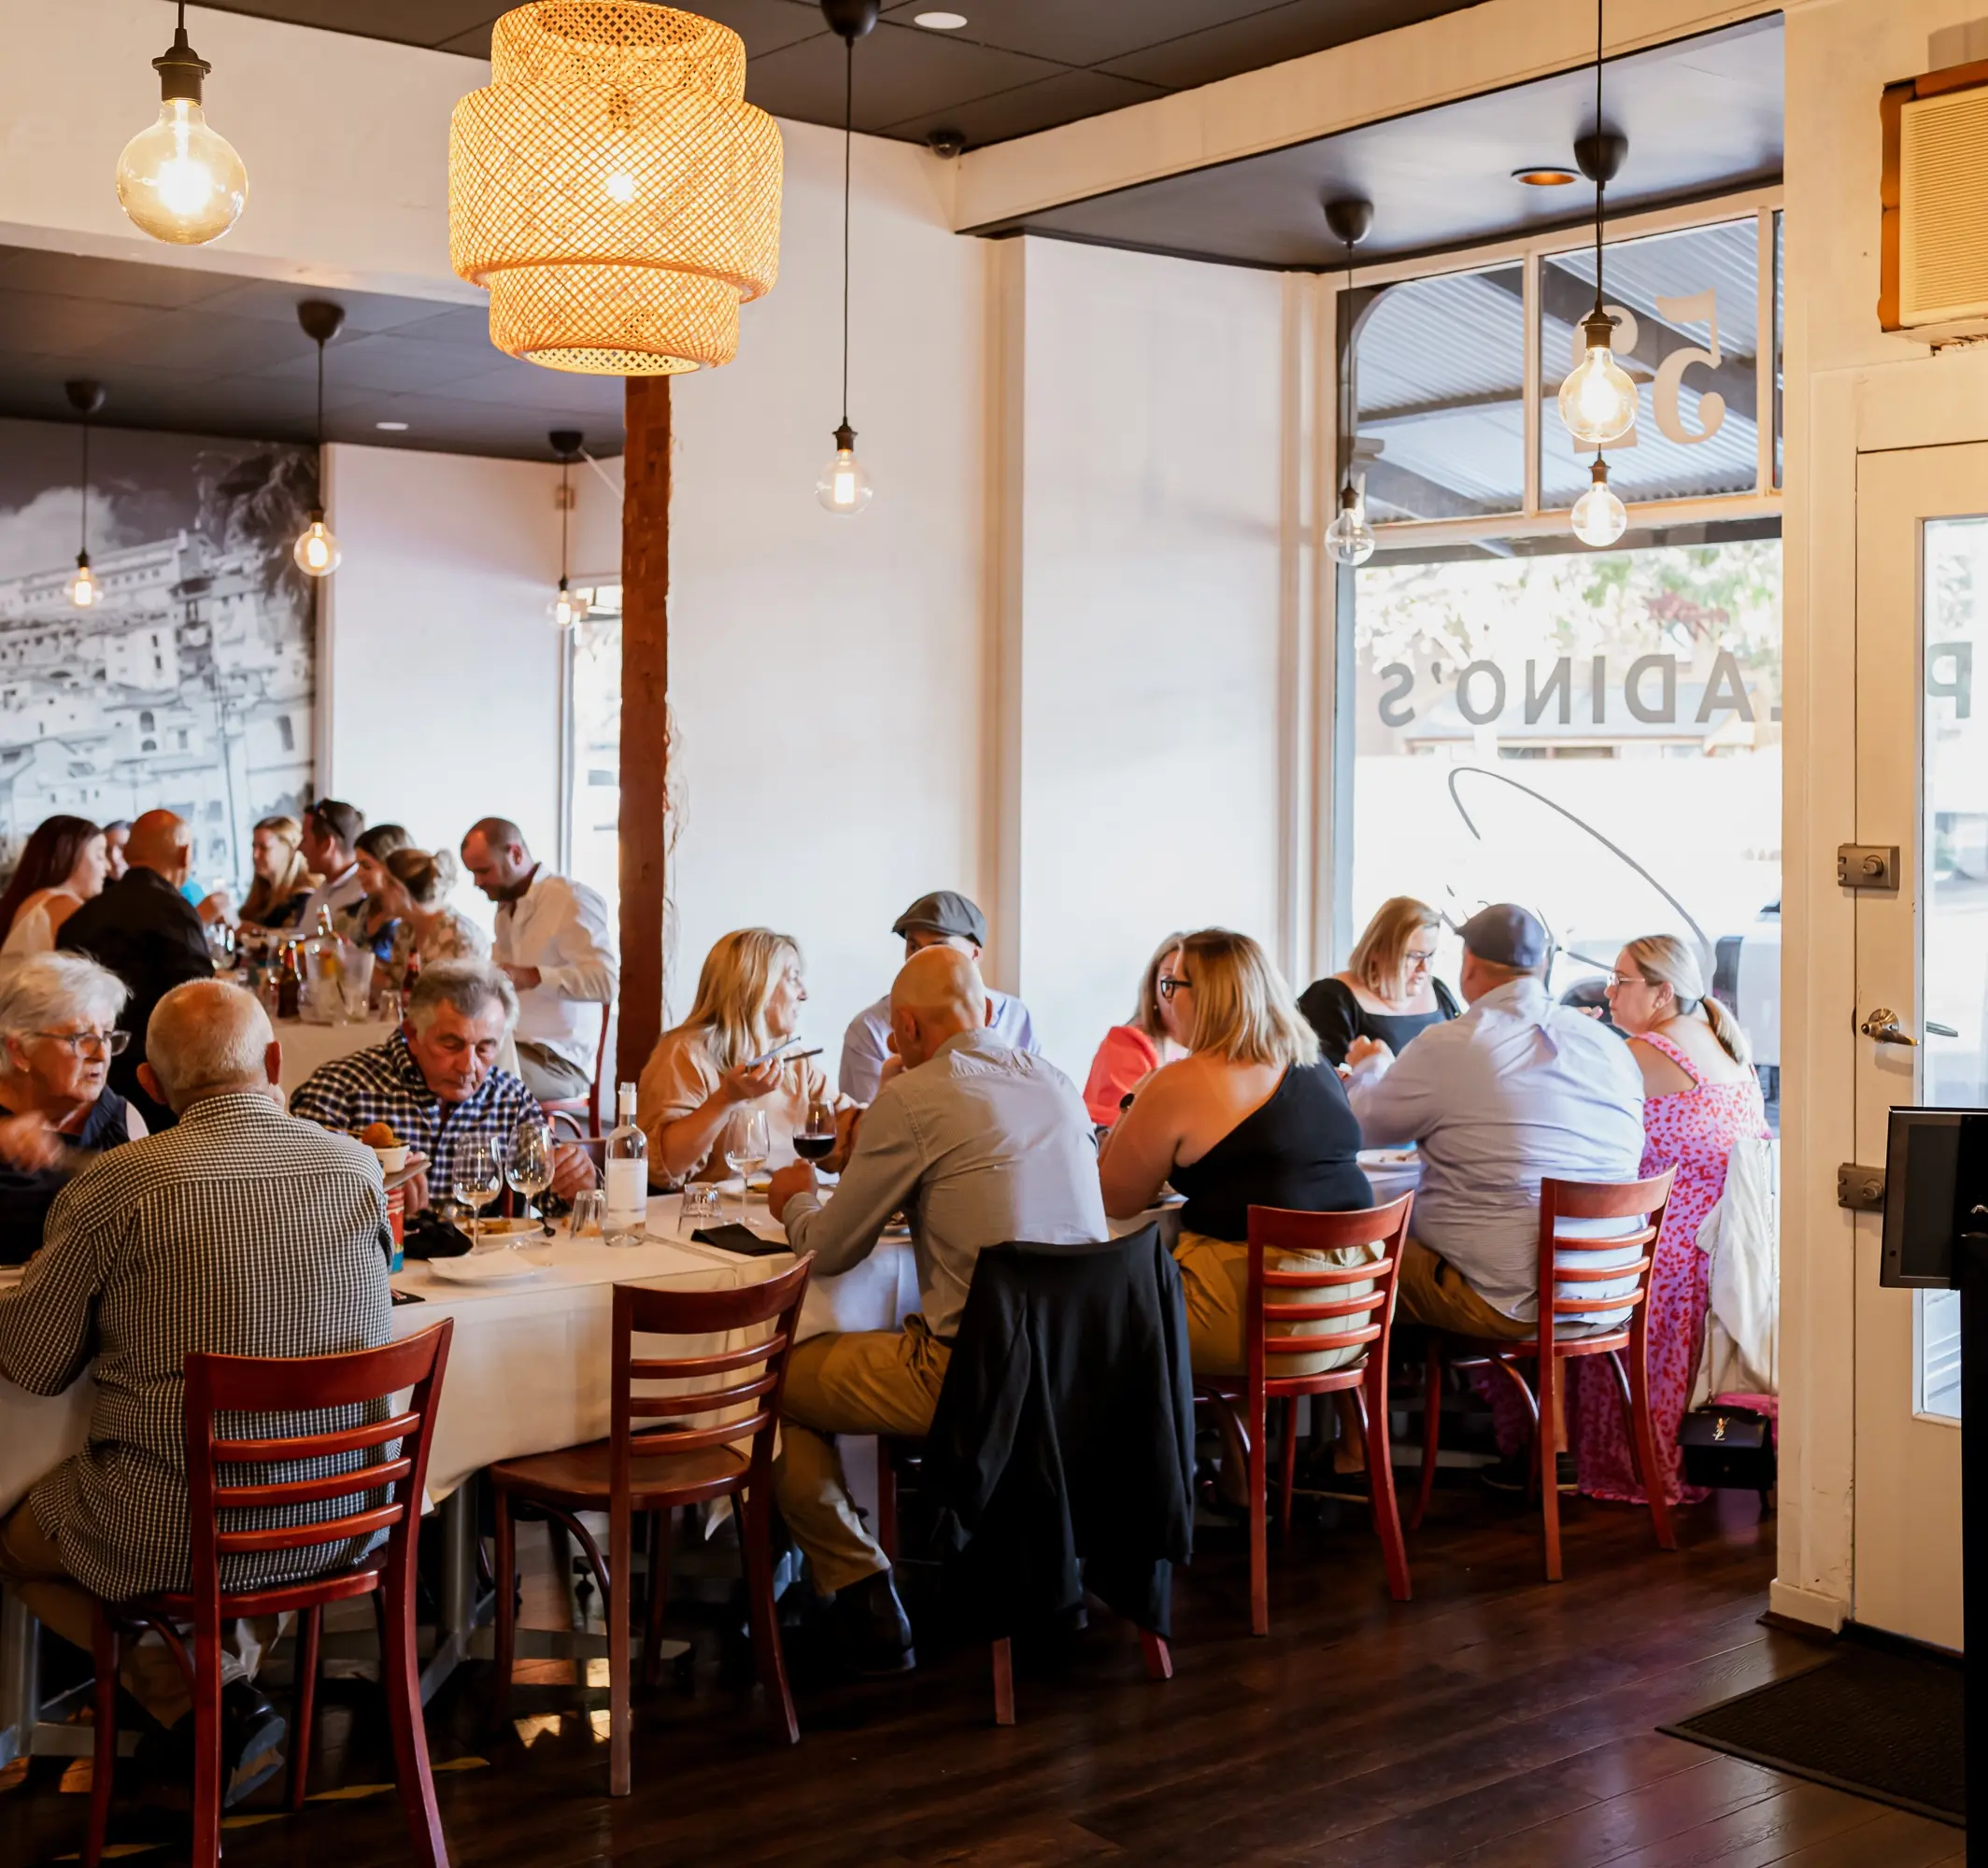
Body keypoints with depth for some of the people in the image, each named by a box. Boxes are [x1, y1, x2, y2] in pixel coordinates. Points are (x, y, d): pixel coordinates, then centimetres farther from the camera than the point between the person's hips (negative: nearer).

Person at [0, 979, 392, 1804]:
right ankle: (236, 1673, 24)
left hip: (171, 1534, -4)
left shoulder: (116, 1185, -16)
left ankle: (200, 1700, 8)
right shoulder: (358, 1165, -4)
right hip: (338, 1522, 5)